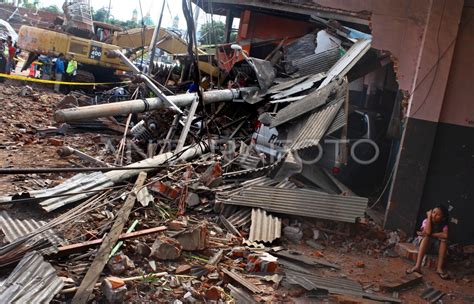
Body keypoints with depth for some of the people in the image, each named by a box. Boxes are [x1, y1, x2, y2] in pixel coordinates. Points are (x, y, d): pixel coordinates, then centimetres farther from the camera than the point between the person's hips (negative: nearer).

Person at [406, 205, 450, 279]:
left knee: (444, 239, -28)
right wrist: (429, 217, -23)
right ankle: (417, 266, -48)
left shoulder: (444, 225, -8)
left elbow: (445, 235, -30)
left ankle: (439, 268, -33)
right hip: (424, 245, -1)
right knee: (426, 236, -33)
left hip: (437, 246, 1)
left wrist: (431, 235, -27)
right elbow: (428, 232, -30)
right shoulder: (426, 221, -10)